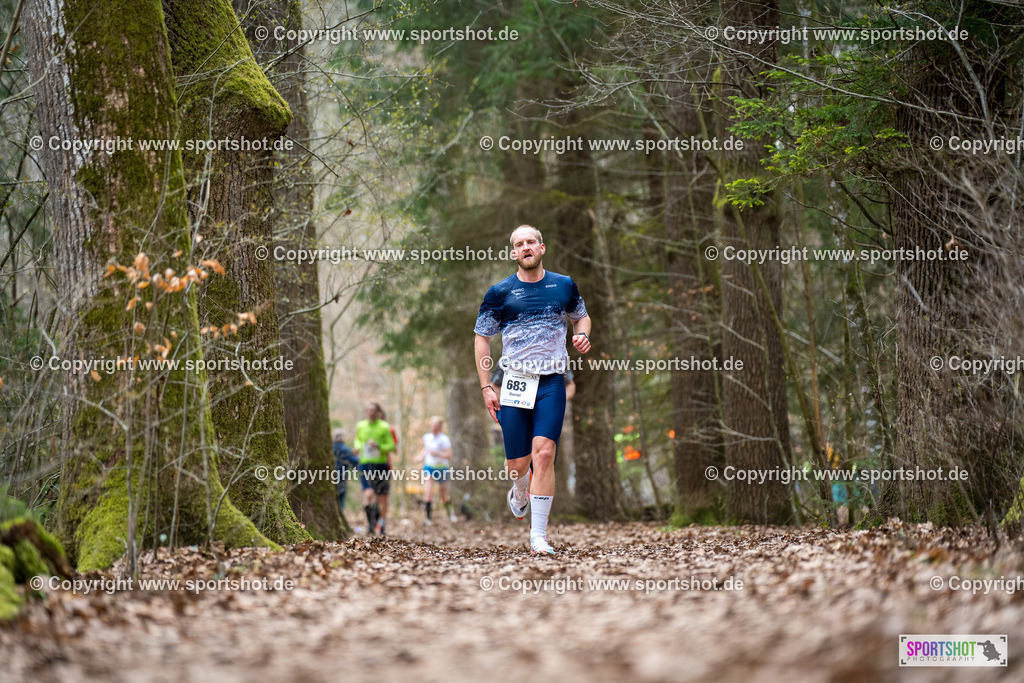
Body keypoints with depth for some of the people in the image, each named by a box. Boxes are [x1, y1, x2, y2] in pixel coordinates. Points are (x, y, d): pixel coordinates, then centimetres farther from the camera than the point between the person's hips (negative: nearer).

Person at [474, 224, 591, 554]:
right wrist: (486, 387, 0)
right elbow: (481, 338, 7)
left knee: (544, 453, -14)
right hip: (515, 380, 0)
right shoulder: (500, 292, 1)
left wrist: (582, 335, 1)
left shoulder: (565, 286, 6)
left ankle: (538, 535, -12)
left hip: (552, 382, 0)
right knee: (517, 462, 3)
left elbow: (581, 316, 25)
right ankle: (520, 492, 42)